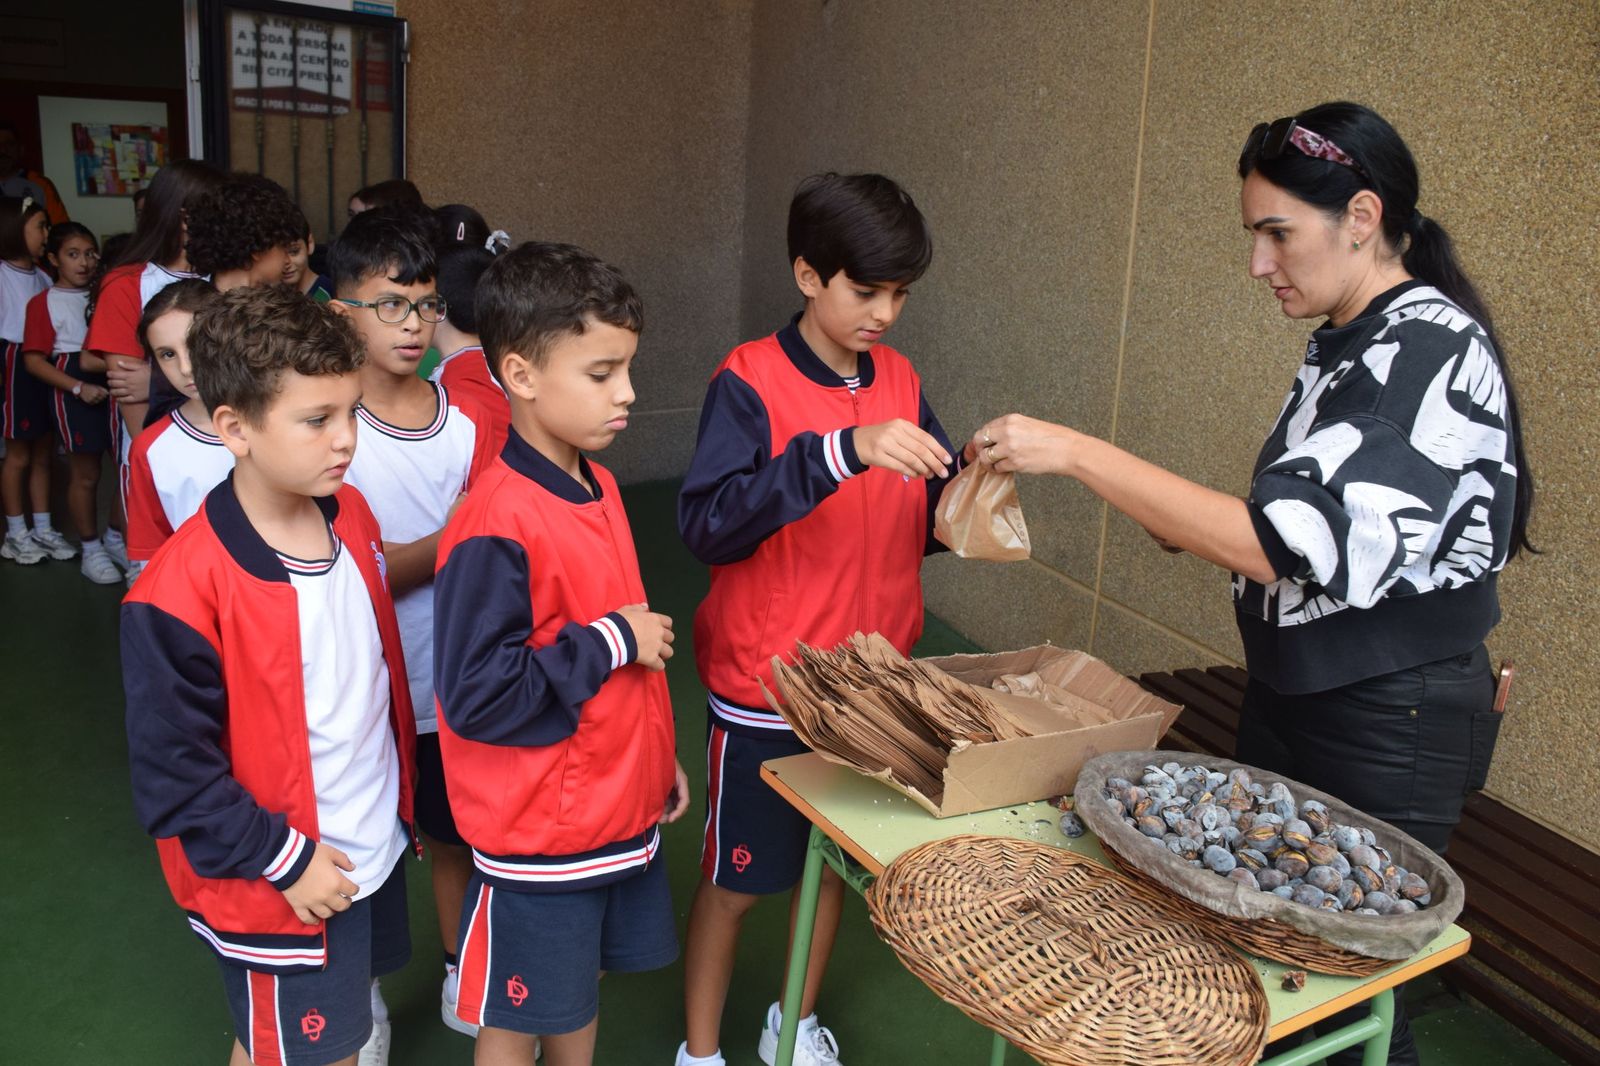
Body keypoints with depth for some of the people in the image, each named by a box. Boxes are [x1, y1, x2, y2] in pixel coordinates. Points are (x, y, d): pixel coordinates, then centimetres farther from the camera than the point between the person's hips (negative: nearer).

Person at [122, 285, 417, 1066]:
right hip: (279, 888, -6)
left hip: (375, 852, 6)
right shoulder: (184, 590, -26)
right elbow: (172, 772, -19)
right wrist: (283, 861, -16)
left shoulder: (350, 516, -4)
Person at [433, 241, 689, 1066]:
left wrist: (657, 757, 17)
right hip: (538, 832, -7)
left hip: (620, 805, 7)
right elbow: (476, 696, -27)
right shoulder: (496, 525, -25)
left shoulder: (596, 488, 3)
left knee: (580, 994, 25)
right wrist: (612, 642, -23)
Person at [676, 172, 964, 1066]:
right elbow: (708, 524, -27)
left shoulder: (899, 381, 2)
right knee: (739, 877, 10)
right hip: (765, 687, -5)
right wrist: (842, 450, -35)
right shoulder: (750, 381, -14)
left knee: (838, 859, 20)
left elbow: (926, 521, 9)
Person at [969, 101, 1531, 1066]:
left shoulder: (1437, 352, -21)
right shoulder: (1345, 345, 7)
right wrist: (1190, 523, 2)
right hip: (1292, 697, 9)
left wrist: (1078, 453, -30)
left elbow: (1283, 543, -30)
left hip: (1388, 728, -8)